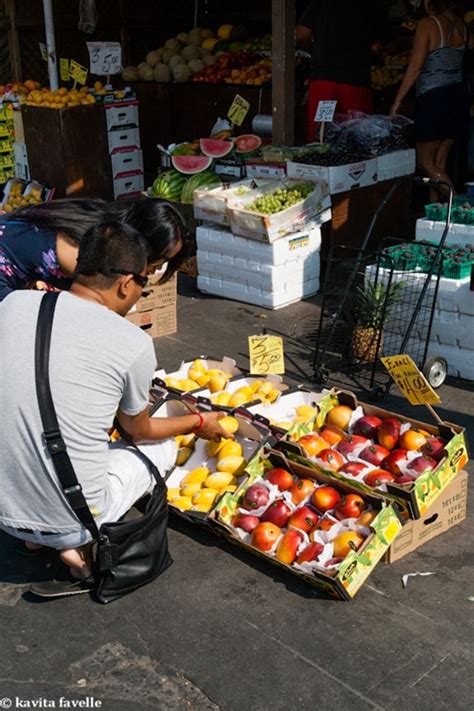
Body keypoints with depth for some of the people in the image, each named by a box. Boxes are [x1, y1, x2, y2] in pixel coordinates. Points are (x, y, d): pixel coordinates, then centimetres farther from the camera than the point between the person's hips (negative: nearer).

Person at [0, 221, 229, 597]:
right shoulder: (134, 344, -14)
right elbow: (139, 429, 5)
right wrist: (198, 422, 22)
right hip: (71, 520, -4)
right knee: (164, 447, 20)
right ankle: (80, 547, 5)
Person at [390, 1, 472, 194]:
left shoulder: (427, 24, -10)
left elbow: (416, 66, -14)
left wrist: (397, 101, -8)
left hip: (433, 99, -7)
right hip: (458, 97, 7)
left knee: (425, 162, 2)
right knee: (439, 163, 12)